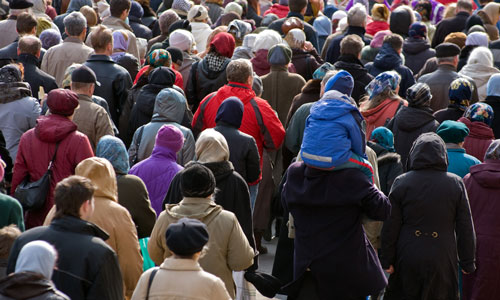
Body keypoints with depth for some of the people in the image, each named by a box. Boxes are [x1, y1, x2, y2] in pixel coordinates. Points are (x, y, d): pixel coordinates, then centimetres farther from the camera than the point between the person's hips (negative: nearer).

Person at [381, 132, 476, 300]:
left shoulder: (402, 183, -4)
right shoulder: (456, 183, -3)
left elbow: (390, 227, -4)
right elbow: (465, 228, -1)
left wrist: (387, 260, 3)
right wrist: (467, 262, 6)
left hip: (407, 261, 0)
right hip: (442, 260, 0)